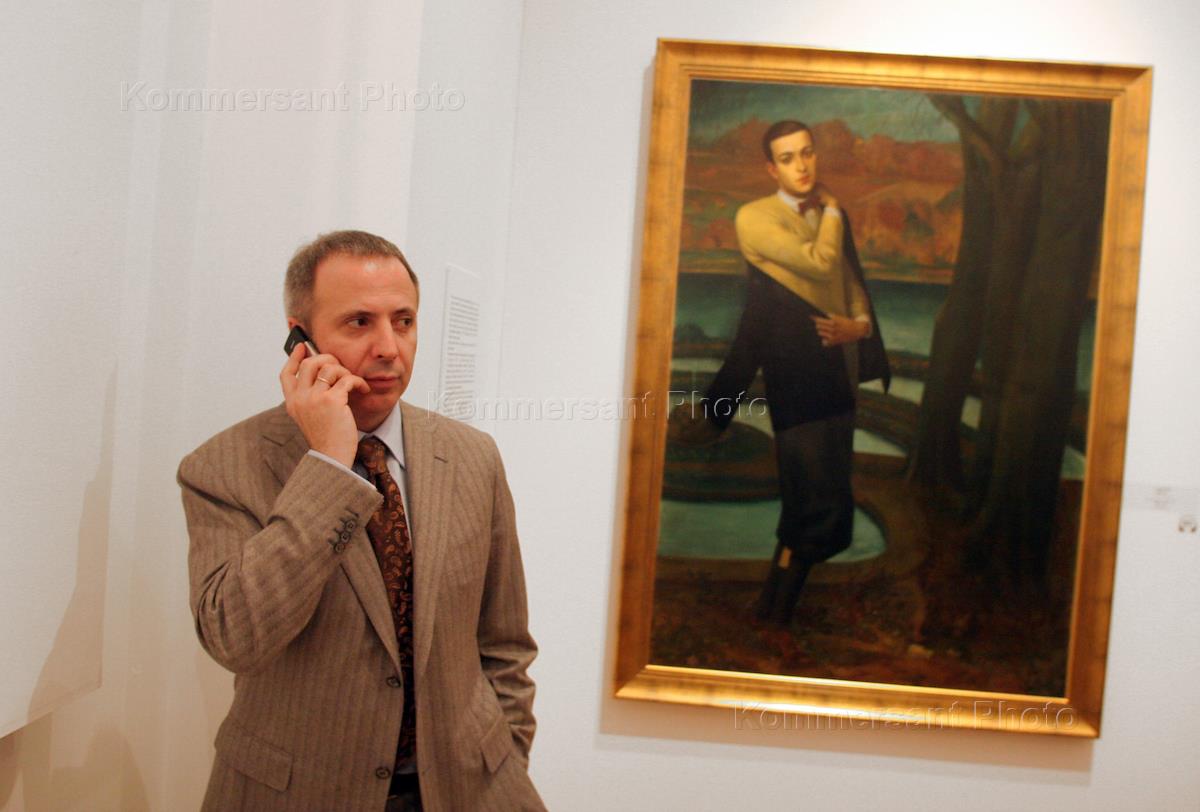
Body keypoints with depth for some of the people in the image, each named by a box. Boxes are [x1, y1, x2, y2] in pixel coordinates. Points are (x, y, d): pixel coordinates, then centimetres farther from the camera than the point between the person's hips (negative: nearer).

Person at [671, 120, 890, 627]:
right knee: (819, 509, -9)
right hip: (794, 377, -7)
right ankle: (771, 618, 4)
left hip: (839, 372, 7)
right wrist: (831, 213, 1)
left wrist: (859, 324, 1)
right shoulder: (754, 218, -4)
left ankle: (773, 614, 26)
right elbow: (819, 262, -16)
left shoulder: (833, 216, 17)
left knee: (808, 508, 13)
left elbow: (853, 282, 22)